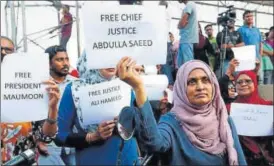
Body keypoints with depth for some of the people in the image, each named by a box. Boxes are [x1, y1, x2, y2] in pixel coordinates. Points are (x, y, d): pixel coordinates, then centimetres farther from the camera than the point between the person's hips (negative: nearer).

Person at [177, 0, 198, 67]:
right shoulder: (189, 6, 19)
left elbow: (181, 24, -17)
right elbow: (183, 23, 18)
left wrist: (179, 25, 4)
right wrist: (180, 25, -3)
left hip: (188, 40, -10)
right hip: (184, 39, 10)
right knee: (180, 63, 11)